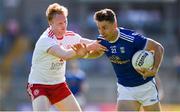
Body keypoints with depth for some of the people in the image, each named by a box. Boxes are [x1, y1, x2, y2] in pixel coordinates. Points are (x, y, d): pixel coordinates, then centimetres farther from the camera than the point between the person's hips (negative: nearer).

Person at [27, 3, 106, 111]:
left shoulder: (69, 36, -4)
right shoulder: (46, 40, -27)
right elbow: (65, 55, -42)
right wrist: (87, 48, -47)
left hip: (59, 84, 7)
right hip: (38, 85, -7)